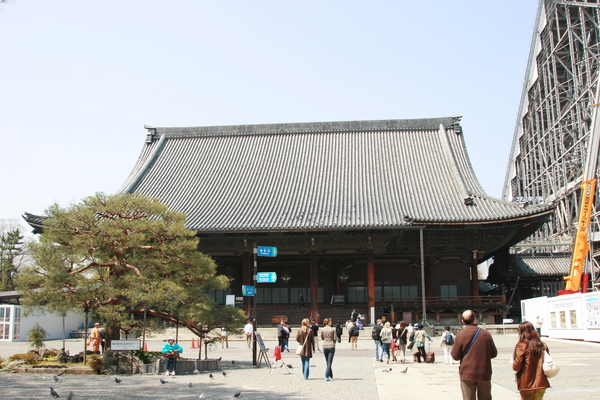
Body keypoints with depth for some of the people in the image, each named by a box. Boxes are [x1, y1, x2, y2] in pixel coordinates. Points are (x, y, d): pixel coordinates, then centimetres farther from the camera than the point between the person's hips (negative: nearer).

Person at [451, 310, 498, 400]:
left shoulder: (460, 335, -9)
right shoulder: (486, 334, -3)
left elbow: (455, 356, -7)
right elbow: (493, 353, 5)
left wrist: (451, 351, 14)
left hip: (467, 375, -2)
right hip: (484, 374, 2)